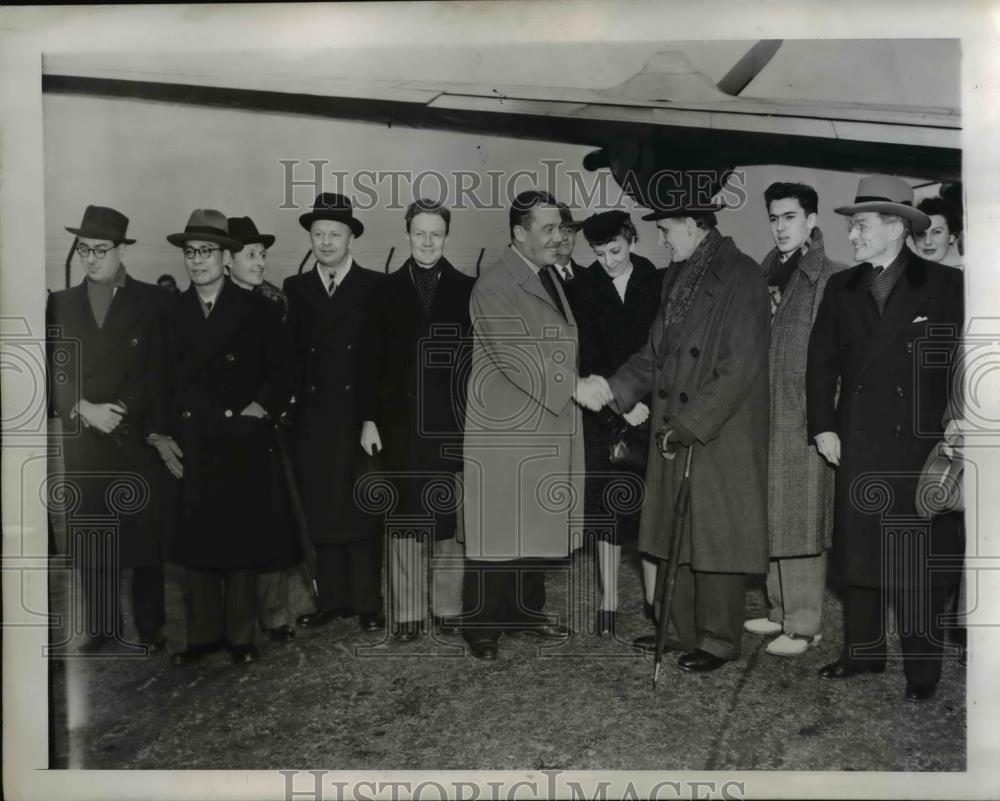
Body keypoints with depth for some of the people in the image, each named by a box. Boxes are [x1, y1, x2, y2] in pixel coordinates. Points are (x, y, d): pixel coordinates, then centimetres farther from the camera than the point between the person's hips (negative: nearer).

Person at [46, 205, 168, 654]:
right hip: (82, 442, 2)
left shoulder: (152, 301, 3)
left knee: (144, 536, 2)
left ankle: (150, 628, 13)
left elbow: (159, 373, 0)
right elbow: (54, 372, 5)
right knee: (90, 538, 5)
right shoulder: (60, 303, 11)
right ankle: (102, 626, 17)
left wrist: (120, 413, -10)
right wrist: (85, 410, -10)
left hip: (138, 440, -2)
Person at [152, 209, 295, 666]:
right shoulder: (172, 313, 7)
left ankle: (240, 636, 17)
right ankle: (203, 634, 20)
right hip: (190, 450, 2)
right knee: (194, 544, 6)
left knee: (242, 543, 4)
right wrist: (162, 435, 3)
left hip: (244, 447, -2)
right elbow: (163, 380, 9)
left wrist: (263, 408, -7)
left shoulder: (256, 310, 1)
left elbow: (282, 372, 5)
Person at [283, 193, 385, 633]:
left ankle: (367, 603, 12)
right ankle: (332, 599, 17)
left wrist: (372, 418, -11)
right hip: (312, 420, 3)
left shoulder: (375, 287, 1)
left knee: (361, 511, 2)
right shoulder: (294, 288, 10)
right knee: (322, 512, 6)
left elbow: (381, 358, -5)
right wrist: (288, 406, -5)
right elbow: (290, 355, 5)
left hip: (360, 418, -2)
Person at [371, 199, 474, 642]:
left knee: (450, 520, 6)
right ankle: (407, 612, 16)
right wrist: (373, 418, -3)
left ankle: (448, 608, 19)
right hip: (401, 420, 0)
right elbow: (377, 357, 2)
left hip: (451, 422, 0)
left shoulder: (466, 289, 4)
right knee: (404, 521, 5)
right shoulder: (387, 289, 5)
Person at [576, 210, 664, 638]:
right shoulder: (584, 288, 1)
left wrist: (648, 400, -9)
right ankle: (608, 602, 12)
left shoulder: (658, 284, 3)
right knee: (607, 506, 3)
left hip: (650, 410, 0)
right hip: (604, 414, 0)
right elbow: (587, 355, -3)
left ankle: (654, 598, 13)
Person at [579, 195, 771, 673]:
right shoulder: (678, 278, 12)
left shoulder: (741, 276, -12)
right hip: (673, 433, 8)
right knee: (673, 534, 14)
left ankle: (717, 640, 19)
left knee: (715, 540, 3)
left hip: (721, 437, -7)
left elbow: (740, 367, -18)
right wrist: (612, 390, -1)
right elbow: (655, 354, 13)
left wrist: (688, 424, -17)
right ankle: (680, 629, 28)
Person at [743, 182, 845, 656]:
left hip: (804, 417, -6)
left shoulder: (830, 278, -7)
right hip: (765, 415, 6)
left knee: (800, 524, -1)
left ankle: (804, 625, 10)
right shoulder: (766, 272, 13)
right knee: (772, 520, 12)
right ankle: (781, 611, 25)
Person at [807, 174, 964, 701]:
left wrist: (952, 430, -7)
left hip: (918, 446, -3)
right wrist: (822, 426, 1)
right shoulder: (841, 288, 9)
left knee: (917, 559, 3)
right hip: (855, 445, 4)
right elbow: (821, 362, 9)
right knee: (857, 553, 10)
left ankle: (923, 667, 16)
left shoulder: (944, 285, -2)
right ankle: (863, 650, 25)